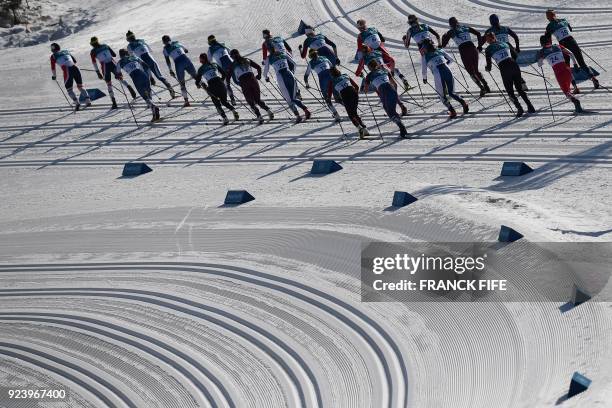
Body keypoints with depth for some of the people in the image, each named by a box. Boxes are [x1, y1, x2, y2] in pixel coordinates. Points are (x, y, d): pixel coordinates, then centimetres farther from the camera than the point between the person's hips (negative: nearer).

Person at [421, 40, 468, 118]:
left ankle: (452, 111, -2)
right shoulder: (440, 51, 21)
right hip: (447, 71, 3)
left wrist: (424, 78, 31)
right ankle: (462, 102, -6)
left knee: (442, 96, 18)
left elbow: (424, 71, 11)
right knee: (451, 93, 22)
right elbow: (451, 60, 29)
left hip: (438, 76, -3)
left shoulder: (424, 57, 12)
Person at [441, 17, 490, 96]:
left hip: (464, 52, -4)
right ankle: (486, 86, 10)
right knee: (476, 70, 20)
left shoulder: (451, 32, 5)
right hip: (473, 49, 4)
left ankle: (482, 88, -7)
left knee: (471, 72, 7)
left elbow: (443, 44, 6)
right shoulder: (465, 27, 16)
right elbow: (478, 33, 17)